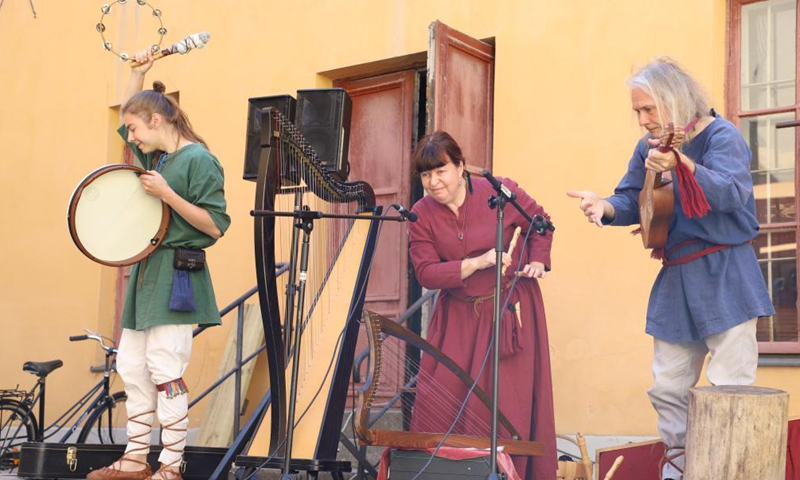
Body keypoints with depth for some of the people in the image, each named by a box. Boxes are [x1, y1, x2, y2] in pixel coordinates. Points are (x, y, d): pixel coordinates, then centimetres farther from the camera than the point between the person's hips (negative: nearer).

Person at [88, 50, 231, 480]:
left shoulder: (198, 160, -11)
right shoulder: (153, 156, 14)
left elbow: (214, 225, -15)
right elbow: (128, 116, 31)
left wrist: (166, 194, -21)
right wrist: (139, 72, 18)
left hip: (175, 279, -9)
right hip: (146, 272, 9)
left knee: (165, 371, -10)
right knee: (131, 368, 9)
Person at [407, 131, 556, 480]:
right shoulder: (421, 215, -4)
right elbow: (425, 273, -12)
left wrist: (537, 261, -7)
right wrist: (477, 263, -22)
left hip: (511, 309, -2)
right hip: (458, 316, 3)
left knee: (509, 401, -3)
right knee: (438, 398, -1)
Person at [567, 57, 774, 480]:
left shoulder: (721, 136, -12)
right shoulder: (650, 147, 9)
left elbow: (732, 193, -28)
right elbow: (633, 202, 10)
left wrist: (681, 164, -43)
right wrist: (605, 206, -13)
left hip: (724, 277, -7)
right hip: (675, 279, 7)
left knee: (730, 386, -8)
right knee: (668, 389, 10)